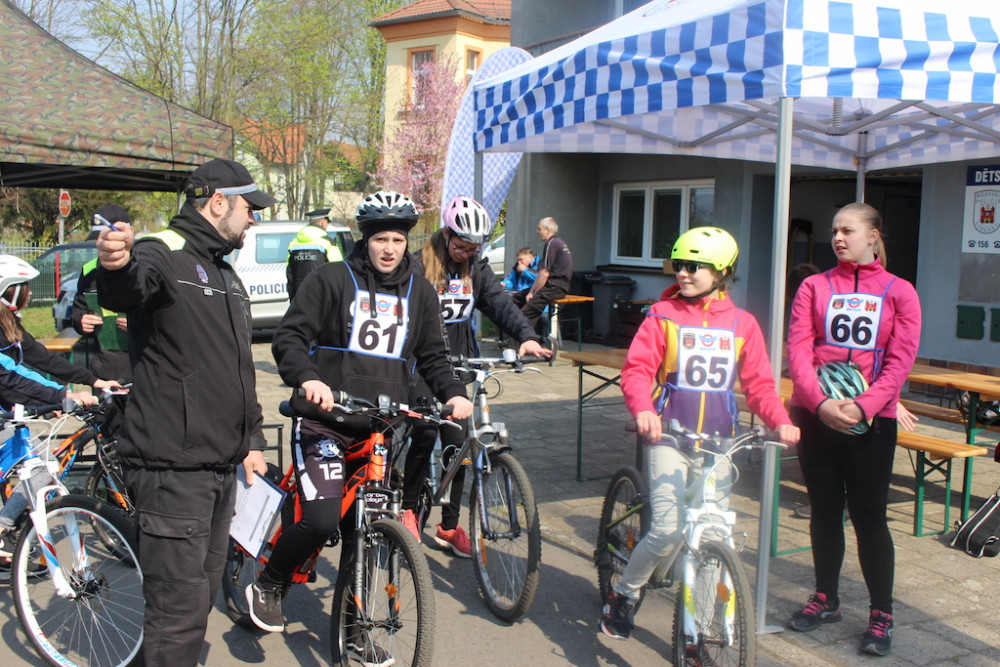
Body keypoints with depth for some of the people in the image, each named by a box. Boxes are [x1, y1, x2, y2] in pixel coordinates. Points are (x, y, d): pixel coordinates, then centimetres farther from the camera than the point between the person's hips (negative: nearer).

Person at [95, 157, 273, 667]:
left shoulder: (225, 274, 19)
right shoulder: (162, 254, -10)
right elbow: (130, 287, -37)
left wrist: (251, 439, 20)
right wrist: (116, 266, -60)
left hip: (221, 466, 9)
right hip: (172, 468, -9)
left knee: (203, 592, 19)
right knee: (180, 607, -7)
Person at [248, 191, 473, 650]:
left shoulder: (420, 293, 11)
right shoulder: (333, 279, -2)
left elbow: (432, 356, 15)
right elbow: (289, 337, -6)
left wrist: (453, 393, -4)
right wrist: (307, 379, -25)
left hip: (381, 427, 4)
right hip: (327, 419, -4)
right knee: (322, 519, -18)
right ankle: (267, 587, 12)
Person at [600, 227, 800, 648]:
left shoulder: (742, 324, 7)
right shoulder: (663, 315, 0)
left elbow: (759, 383, 6)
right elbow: (637, 368, -8)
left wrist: (780, 421, -12)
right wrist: (643, 410, -28)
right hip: (669, 438, -3)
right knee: (668, 531, -13)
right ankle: (623, 595, 14)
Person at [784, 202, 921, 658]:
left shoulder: (898, 292, 2)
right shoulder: (815, 286, 4)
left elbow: (900, 360, -5)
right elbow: (798, 350, -5)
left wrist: (862, 406, -18)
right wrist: (819, 402, -19)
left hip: (871, 421, -2)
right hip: (816, 416, 2)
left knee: (869, 517, 2)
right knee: (825, 511, 11)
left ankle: (881, 614, 15)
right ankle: (826, 599, 27)